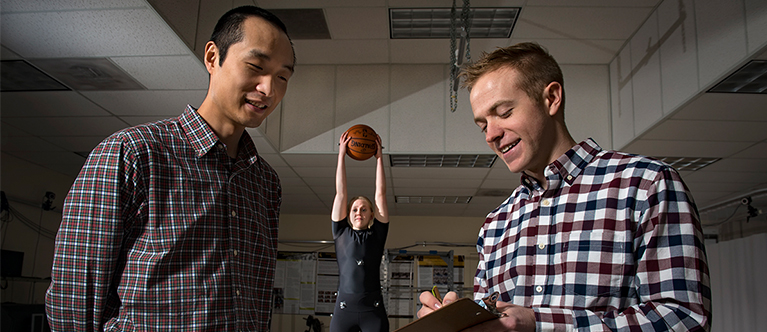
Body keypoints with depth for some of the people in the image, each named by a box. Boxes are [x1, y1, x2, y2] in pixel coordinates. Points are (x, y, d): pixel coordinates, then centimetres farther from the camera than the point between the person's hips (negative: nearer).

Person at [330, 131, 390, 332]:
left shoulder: (377, 234, 15)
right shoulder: (341, 232, 15)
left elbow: (380, 194, 13)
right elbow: (340, 193, 14)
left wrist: (379, 157, 14)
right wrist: (342, 154, 14)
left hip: (373, 308, 0)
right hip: (344, 306, 0)